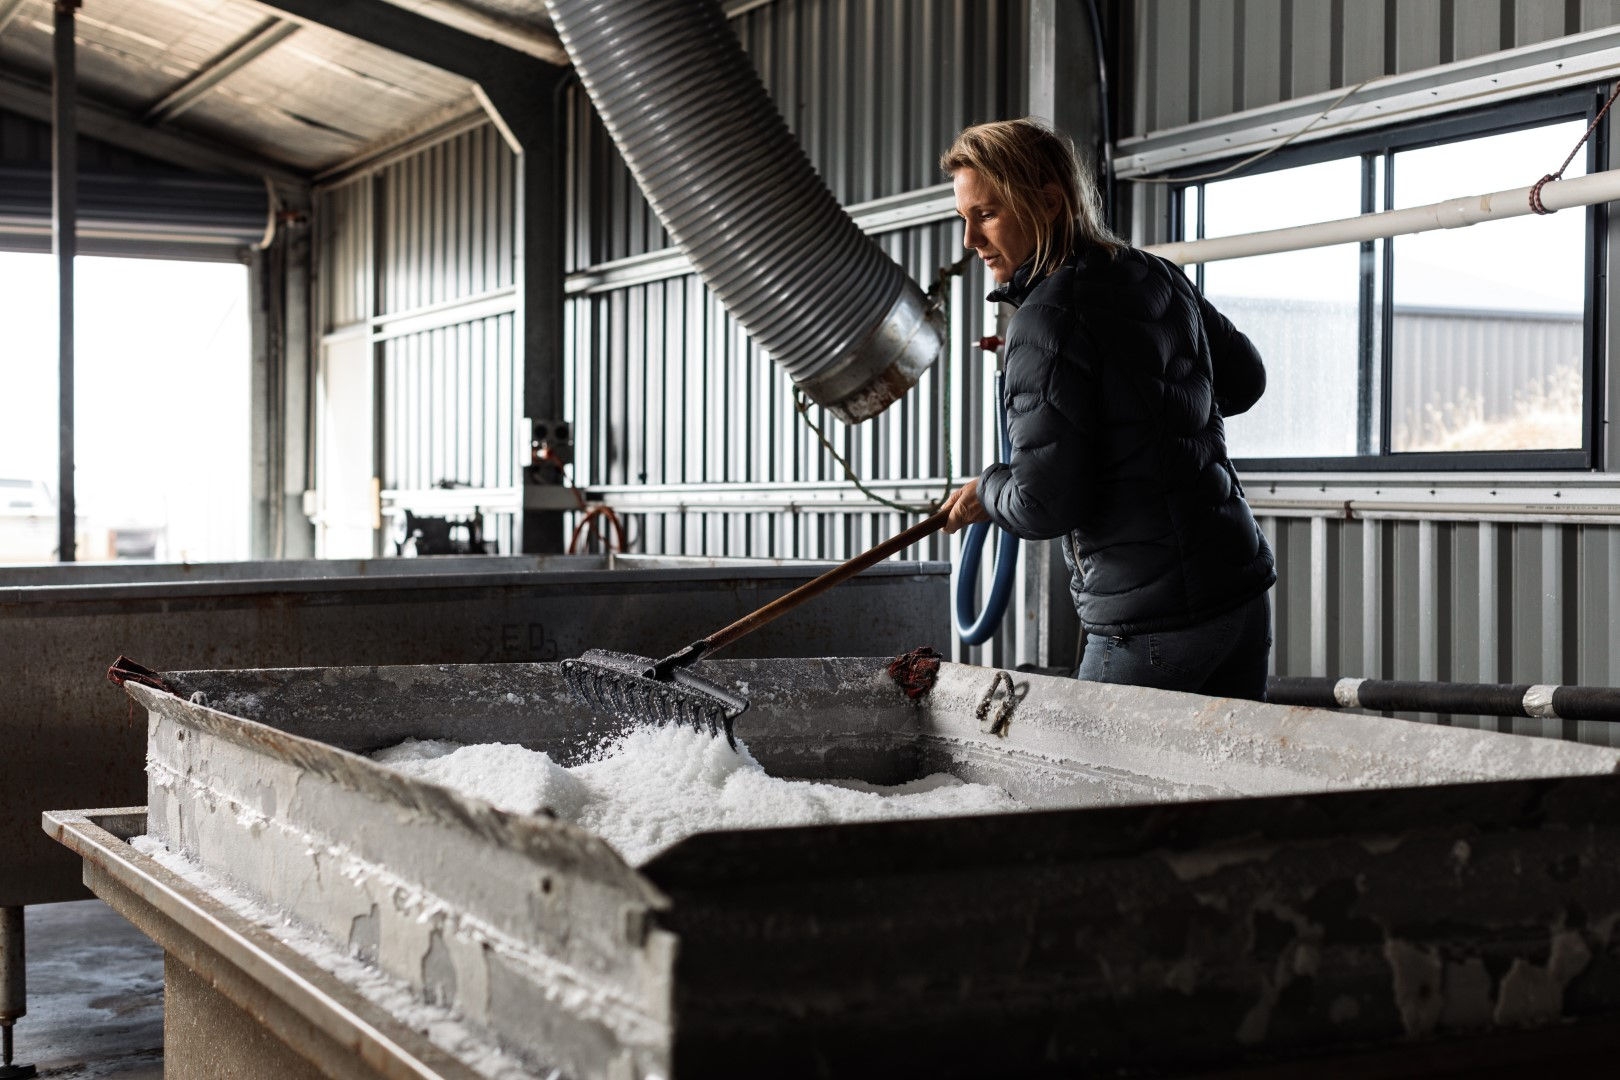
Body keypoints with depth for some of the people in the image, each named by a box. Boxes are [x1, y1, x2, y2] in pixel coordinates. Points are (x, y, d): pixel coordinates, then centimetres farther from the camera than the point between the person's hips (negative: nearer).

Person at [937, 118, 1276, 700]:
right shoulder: (1160, 276, 9)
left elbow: (1044, 505, -17)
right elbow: (1244, 379, 25)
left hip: (1153, 617, -8)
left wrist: (986, 491, 4)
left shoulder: (1049, 318, -15)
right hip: (1243, 585, 8)